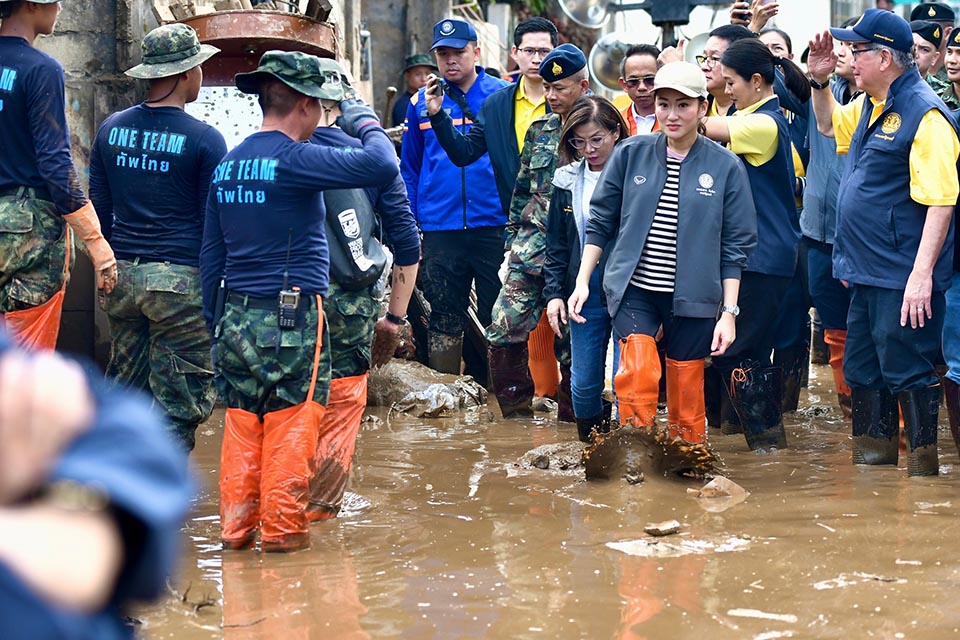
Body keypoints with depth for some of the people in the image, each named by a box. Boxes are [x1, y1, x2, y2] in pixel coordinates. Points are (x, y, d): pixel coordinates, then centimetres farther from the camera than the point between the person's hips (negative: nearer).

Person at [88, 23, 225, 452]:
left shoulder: (111, 129, 7)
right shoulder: (204, 139, -8)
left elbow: (98, 208, 13)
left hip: (122, 276, 6)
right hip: (181, 279, -5)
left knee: (125, 390, 16)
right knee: (179, 402, 1)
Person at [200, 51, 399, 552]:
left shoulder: (227, 166, 11)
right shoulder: (293, 160, -12)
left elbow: (210, 256, 16)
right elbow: (381, 167, -22)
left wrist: (214, 325, 23)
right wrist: (365, 122, -2)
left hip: (236, 318, 7)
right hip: (292, 319, -7)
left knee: (241, 431, 12)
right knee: (290, 431, 1)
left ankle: (236, 530, 15)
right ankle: (282, 532, 5)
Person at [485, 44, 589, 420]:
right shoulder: (539, 130, 12)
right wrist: (513, 236, 17)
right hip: (530, 250, 5)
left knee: (570, 346, 3)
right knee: (503, 336, -2)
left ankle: (568, 422, 15)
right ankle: (517, 417, 11)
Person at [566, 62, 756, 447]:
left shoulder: (725, 167, -1)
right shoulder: (631, 154, 1)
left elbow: (735, 246, 2)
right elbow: (601, 221, 9)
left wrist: (729, 312, -1)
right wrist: (582, 282, 4)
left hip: (693, 299, 0)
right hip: (633, 290, 0)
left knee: (686, 396, 7)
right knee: (638, 371, -23)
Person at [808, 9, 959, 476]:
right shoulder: (869, 106, 11)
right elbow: (831, 126, 35)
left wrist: (922, 274, -26)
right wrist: (819, 81, 17)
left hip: (903, 279, -9)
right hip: (867, 272, 9)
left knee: (908, 374, -3)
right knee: (863, 371, 16)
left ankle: (922, 471, 6)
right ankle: (873, 457, 27)